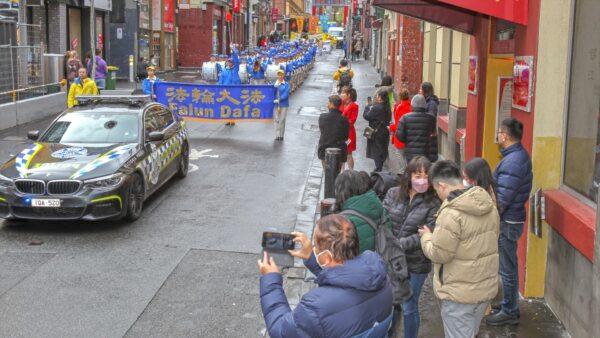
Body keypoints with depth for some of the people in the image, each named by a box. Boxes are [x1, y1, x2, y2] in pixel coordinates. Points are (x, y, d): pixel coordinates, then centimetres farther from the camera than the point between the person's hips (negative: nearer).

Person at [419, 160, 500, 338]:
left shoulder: (451, 214, -24)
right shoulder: (490, 206, 2)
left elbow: (438, 254, -21)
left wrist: (426, 236, -3)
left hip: (460, 293, -8)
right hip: (486, 287, 8)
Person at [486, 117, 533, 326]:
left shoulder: (512, 162, -25)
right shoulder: (521, 155, 7)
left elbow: (502, 200, -25)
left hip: (507, 222, -10)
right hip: (514, 217, 10)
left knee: (507, 268, 3)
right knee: (509, 266, 20)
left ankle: (509, 312, 16)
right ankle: (510, 306, 34)